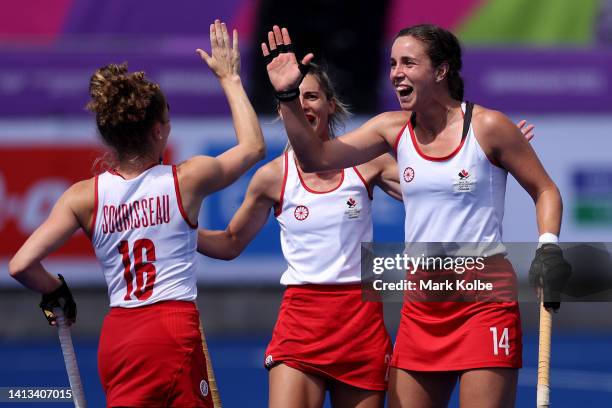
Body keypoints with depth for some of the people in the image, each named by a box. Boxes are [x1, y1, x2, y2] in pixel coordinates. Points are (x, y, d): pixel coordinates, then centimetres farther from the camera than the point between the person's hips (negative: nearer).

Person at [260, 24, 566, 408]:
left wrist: (547, 246, -15)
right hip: (422, 303, 5)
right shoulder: (393, 129, 6)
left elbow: (545, 191, 2)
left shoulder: (487, 127, -6)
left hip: (484, 300, -5)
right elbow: (316, 158, 0)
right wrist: (289, 97, -12)